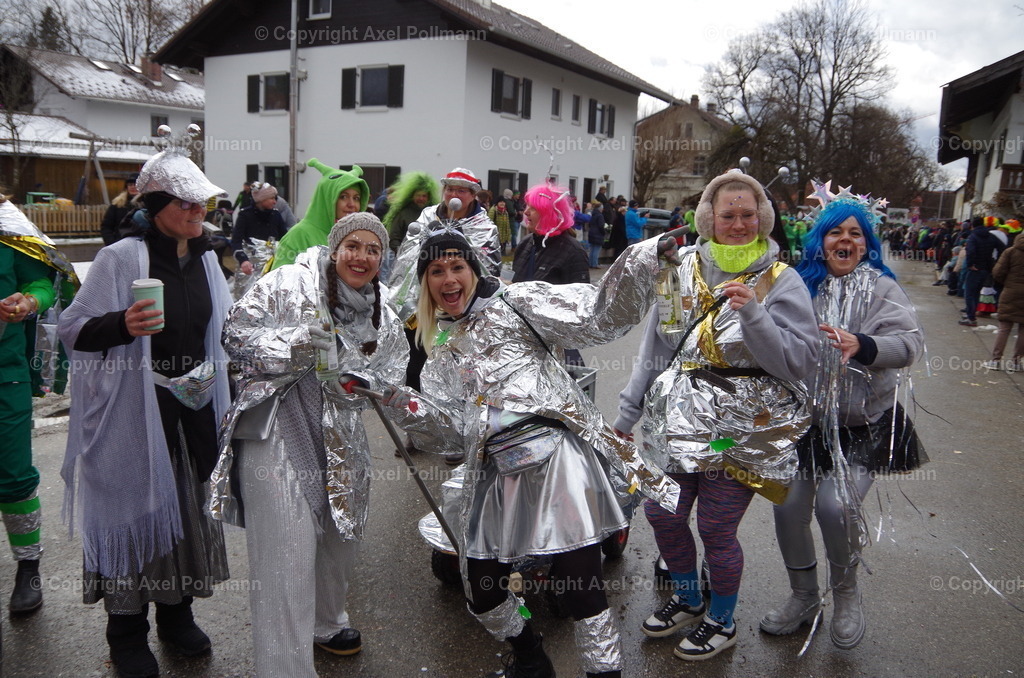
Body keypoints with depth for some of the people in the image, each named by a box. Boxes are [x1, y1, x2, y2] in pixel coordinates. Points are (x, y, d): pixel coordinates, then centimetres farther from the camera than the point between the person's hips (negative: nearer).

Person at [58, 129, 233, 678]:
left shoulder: (205, 257, 7)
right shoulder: (122, 257, -12)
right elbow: (72, 330, -11)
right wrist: (122, 325, -27)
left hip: (195, 405, 6)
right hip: (135, 410, -5)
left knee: (190, 505, 14)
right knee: (135, 507, 5)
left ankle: (177, 615, 34)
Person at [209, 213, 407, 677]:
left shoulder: (383, 316, 9)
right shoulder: (288, 284, -8)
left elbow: (389, 374, 13)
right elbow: (236, 335, -7)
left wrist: (354, 381, -9)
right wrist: (293, 345, -24)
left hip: (340, 440, 7)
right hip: (277, 433, -6)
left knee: (340, 536, 22)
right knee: (287, 554, -9)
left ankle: (325, 620, 49)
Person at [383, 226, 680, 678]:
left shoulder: (517, 303, 7)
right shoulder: (441, 349, 22)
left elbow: (601, 315, -3)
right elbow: (448, 432, 11)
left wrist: (647, 257, -16)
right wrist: (401, 404, -5)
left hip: (558, 457, -5)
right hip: (496, 474, 6)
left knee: (579, 583, -8)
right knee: (482, 589, 14)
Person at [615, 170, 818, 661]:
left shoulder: (781, 282, -6)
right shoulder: (683, 270, 4)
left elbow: (800, 361, -14)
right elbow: (655, 348, 10)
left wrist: (752, 312, -26)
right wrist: (628, 412, 12)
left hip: (742, 431, -4)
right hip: (678, 419, 5)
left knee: (715, 529, 4)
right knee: (662, 513, 12)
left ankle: (722, 621, 34)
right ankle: (688, 599, 41)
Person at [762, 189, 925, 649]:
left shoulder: (881, 289, -4)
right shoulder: (802, 285, 3)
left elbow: (909, 343, -19)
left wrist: (862, 346, -37)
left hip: (862, 426, -3)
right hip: (806, 421, 3)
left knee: (836, 506, -16)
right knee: (789, 508, 3)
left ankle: (846, 594, 17)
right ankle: (803, 597, 30)